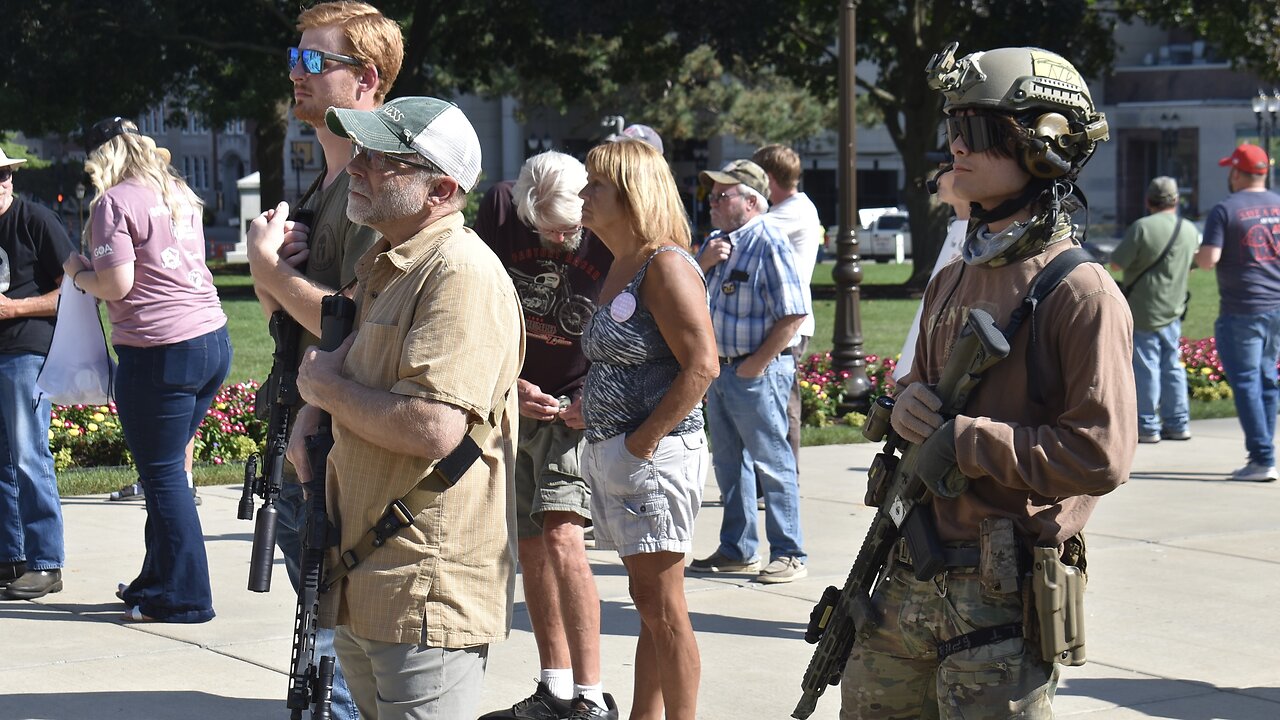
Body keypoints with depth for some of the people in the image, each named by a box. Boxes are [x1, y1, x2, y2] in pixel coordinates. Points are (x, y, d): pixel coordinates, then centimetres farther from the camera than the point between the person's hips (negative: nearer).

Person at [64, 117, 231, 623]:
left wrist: (79, 273, 6)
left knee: (163, 474, -1)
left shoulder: (113, 203, -8)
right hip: (214, 339, 8)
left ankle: (183, 597, 2)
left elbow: (117, 284, -14)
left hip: (161, 350, -8)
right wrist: (93, 272, 26)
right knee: (168, 468, 17)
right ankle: (156, 581, 25)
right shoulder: (179, 196, 16)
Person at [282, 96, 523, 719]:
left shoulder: (462, 274, -18)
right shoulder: (382, 265, 14)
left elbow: (433, 428, -29)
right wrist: (311, 415, 7)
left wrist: (328, 387, -11)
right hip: (359, 581, 10)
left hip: (427, 592, -10)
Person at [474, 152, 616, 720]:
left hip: (577, 410, -4)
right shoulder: (499, 210, -8)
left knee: (560, 537, -18)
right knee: (530, 546, 9)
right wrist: (508, 384, -10)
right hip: (509, 402, 4)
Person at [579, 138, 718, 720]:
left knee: (661, 606, -6)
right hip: (612, 453, 10)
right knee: (649, 603, 14)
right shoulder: (622, 266, 15)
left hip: (655, 453, -10)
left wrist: (644, 440, -20)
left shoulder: (666, 266, -14)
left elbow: (701, 365, -21)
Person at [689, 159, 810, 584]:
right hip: (718, 369, 9)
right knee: (728, 463, 15)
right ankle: (737, 551, 24)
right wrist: (704, 263, -5)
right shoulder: (716, 242, 12)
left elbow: (793, 314, -18)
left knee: (771, 464, -3)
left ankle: (789, 555, 3)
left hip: (757, 372, -9)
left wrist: (756, 365, -17)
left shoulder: (769, 244, -14)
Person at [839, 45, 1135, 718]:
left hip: (1001, 594, -8)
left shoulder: (1080, 292, -12)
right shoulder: (953, 280, 14)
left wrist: (965, 441, -17)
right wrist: (907, 406, 1)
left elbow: (1101, 455, -20)